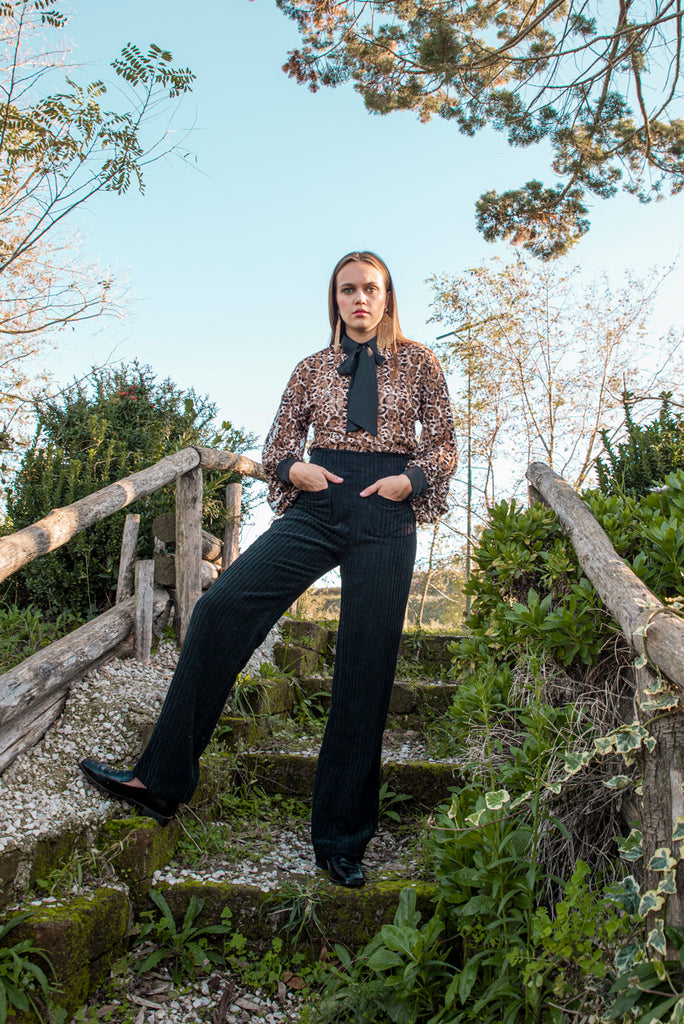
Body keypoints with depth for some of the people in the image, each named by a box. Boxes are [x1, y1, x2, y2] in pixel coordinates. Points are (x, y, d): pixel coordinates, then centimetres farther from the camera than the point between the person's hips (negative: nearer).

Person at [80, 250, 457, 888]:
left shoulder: (417, 362, 11)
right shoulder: (313, 368, 16)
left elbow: (443, 447, 11)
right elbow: (277, 446, 19)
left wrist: (410, 480, -8)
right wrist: (296, 469, -3)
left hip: (386, 519, -2)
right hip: (317, 508, 2)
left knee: (366, 670, -3)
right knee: (222, 606, -18)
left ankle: (340, 840, 8)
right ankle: (163, 781, -10)